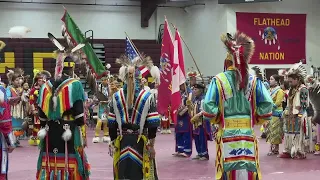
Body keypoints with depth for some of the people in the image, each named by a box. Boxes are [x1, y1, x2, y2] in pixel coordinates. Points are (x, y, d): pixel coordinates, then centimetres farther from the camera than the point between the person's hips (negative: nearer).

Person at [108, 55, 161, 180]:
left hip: (122, 142, 2)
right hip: (141, 142, -2)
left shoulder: (116, 96, 0)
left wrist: (112, 142, 10)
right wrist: (151, 144, -1)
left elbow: (111, 123, 2)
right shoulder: (148, 96, -7)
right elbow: (153, 124, -9)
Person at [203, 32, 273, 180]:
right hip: (248, 134, 1)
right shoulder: (253, 81, 0)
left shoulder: (219, 80, -5)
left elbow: (208, 109, -11)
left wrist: (218, 119, 7)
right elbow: (267, 105, -6)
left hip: (227, 133, -1)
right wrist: (255, 120, 9)